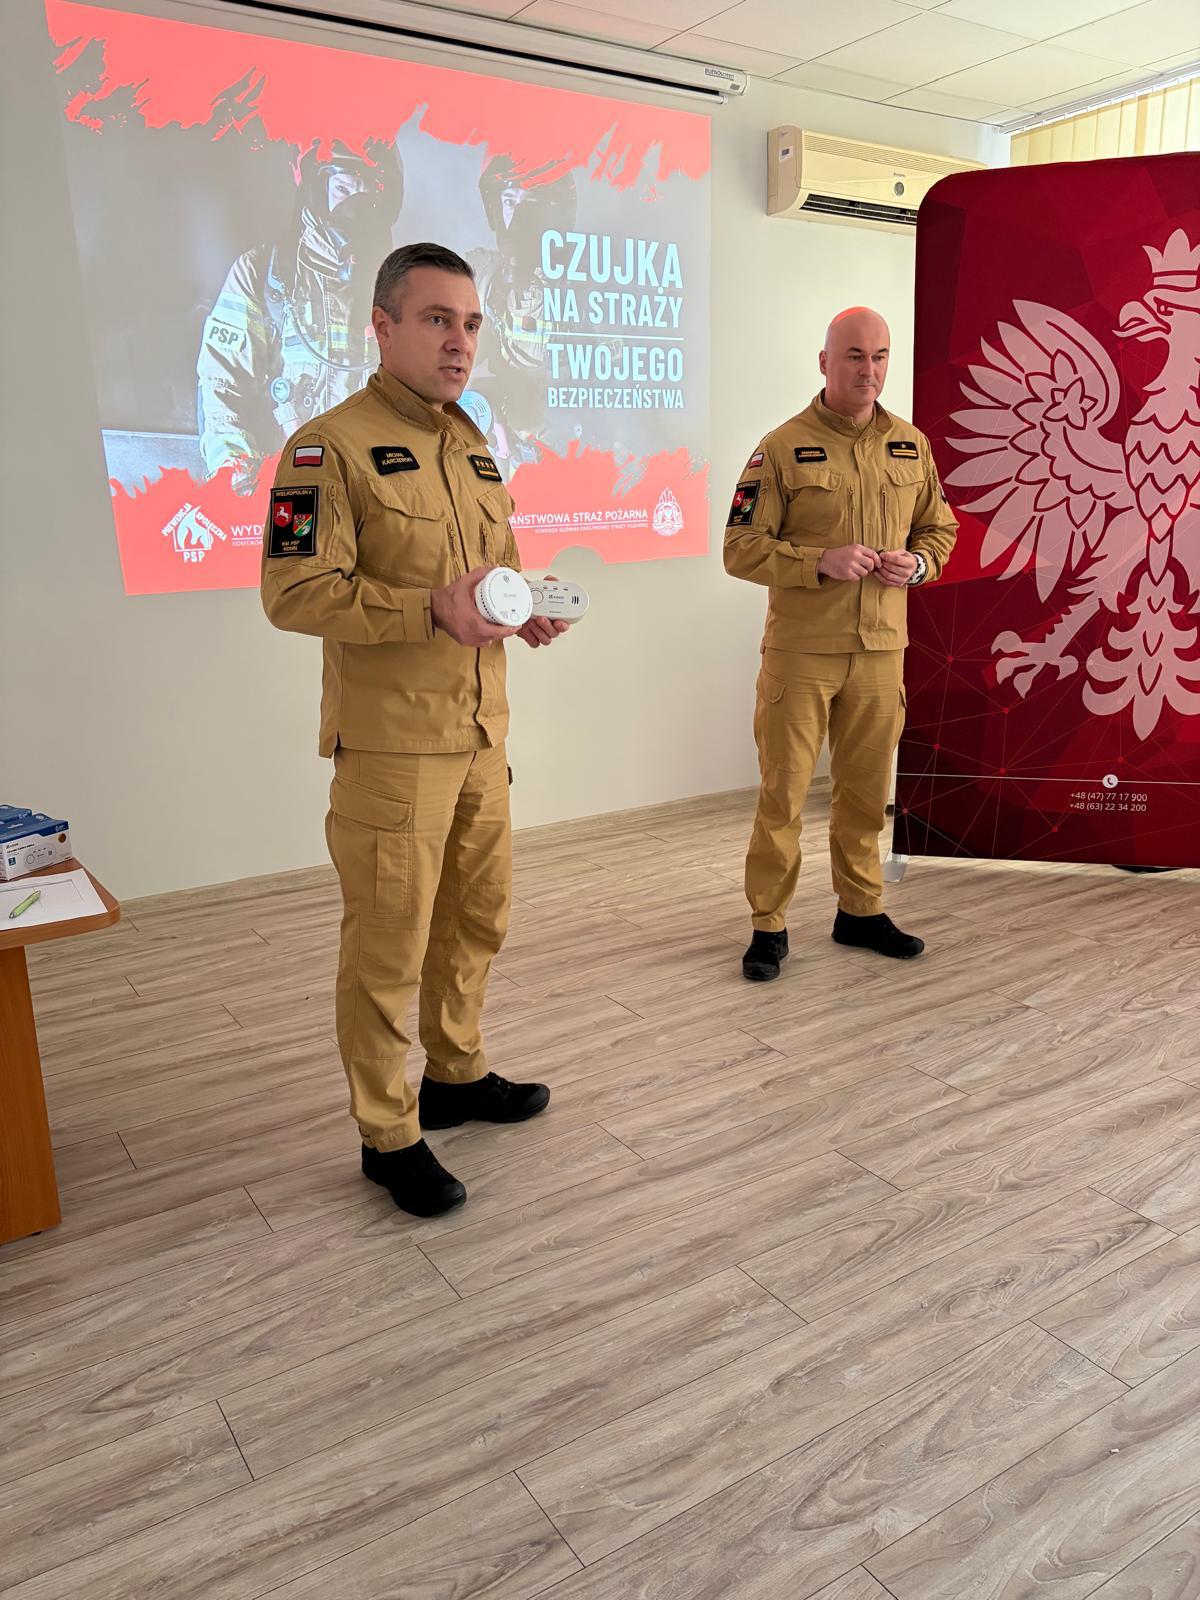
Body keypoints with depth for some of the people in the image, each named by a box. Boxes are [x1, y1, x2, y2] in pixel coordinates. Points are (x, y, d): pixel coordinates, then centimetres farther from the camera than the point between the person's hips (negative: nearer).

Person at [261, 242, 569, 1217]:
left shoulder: (474, 447, 16)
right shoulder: (330, 445, -10)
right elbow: (295, 592, -18)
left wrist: (525, 609, 3)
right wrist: (432, 608, -26)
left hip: (481, 734, 8)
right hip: (391, 744, -8)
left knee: (477, 920, 18)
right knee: (389, 947, 1)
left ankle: (457, 1074, 39)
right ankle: (389, 1134, 18)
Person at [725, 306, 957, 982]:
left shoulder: (912, 445, 11)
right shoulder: (782, 447, -3)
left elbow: (940, 528, 20)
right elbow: (741, 549, -7)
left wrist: (918, 562, -3)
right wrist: (820, 562, -20)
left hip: (881, 648, 4)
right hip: (800, 650, -4)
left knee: (866, 790, 13)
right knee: (784, 792, -1)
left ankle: (861, 910, 28)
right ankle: (769, 926, 11)